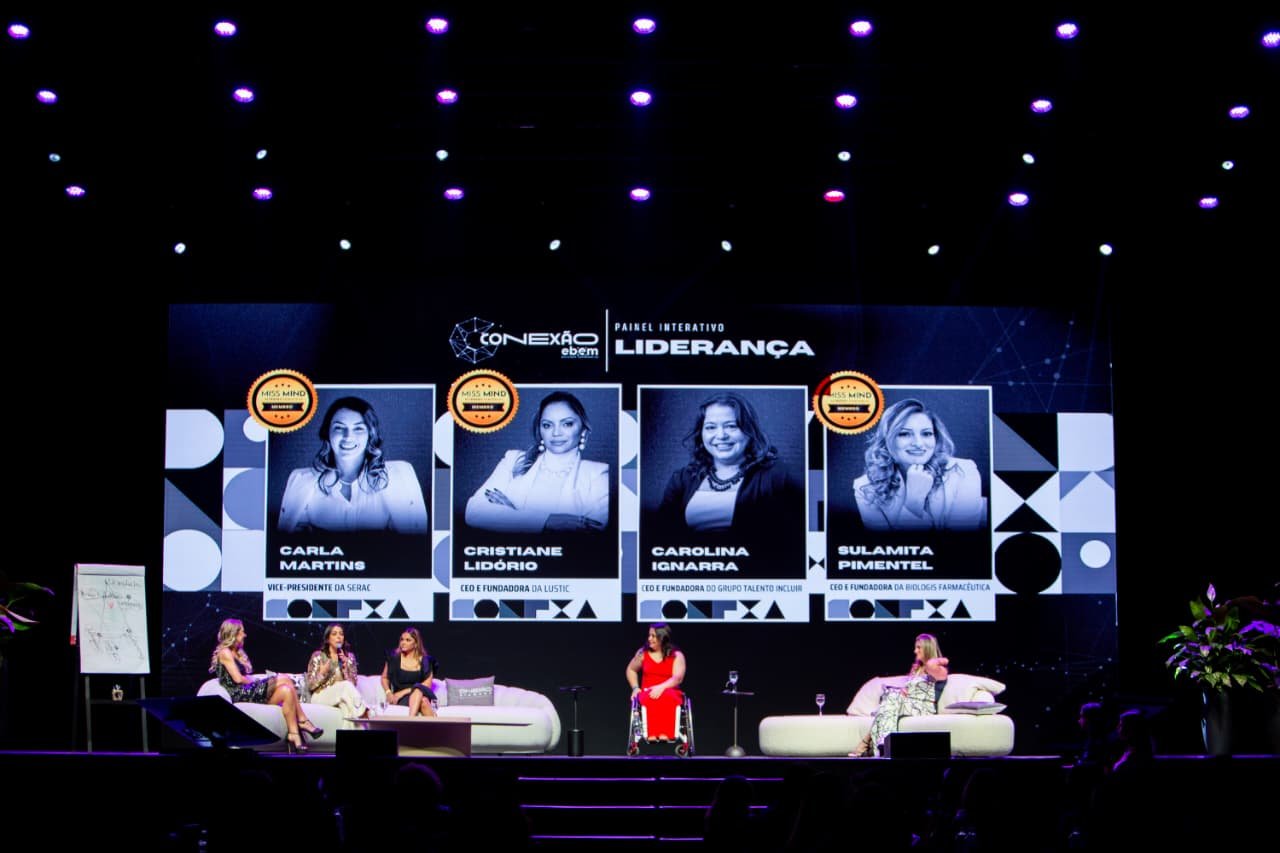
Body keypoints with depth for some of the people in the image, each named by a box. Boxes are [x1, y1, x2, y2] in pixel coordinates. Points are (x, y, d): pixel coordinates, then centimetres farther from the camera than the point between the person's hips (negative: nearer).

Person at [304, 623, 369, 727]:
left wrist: (345, 667, -8)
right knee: (346, 686, -34)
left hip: (343, 696, 2)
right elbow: (310, 685, 1)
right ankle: (365, 717, -38)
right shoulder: (318, 655, 3)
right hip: (321, 696, -2)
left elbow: (353, 683, 5)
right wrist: (322, 673, -14)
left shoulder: (349, 657, 12)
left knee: (347, 706, -37)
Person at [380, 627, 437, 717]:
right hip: (401, 699, -1)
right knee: (423, 701, -36)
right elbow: (384, 678, 17)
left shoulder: (425, 661, 6)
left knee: (418, 688, -38)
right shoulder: (394, 657, 6)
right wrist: (388, 693, -3)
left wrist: (404, 692, -10)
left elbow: (427, 685, -1)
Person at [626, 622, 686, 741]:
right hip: (647, 692, 1)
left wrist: (661, 687, -29)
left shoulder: (677, 655, 1)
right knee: (650, 699, -38)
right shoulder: (643, 653, 9)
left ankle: (666, 734, -49)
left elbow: (677, 678, -12)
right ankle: (652, 734, -49)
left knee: (667, 697, -40)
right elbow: (631, 670, 23)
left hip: (670, 692, -1)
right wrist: (635, 687, 7)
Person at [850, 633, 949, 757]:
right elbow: (908, 688, 24)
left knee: (892, 700, -29)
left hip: (923, 709, -7)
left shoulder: (939, 670, -2)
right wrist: (902, 690, 0)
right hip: (908, 703, 7)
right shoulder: (916, 668, 26)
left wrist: (941, 661, -5)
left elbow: (930, 664, -27)